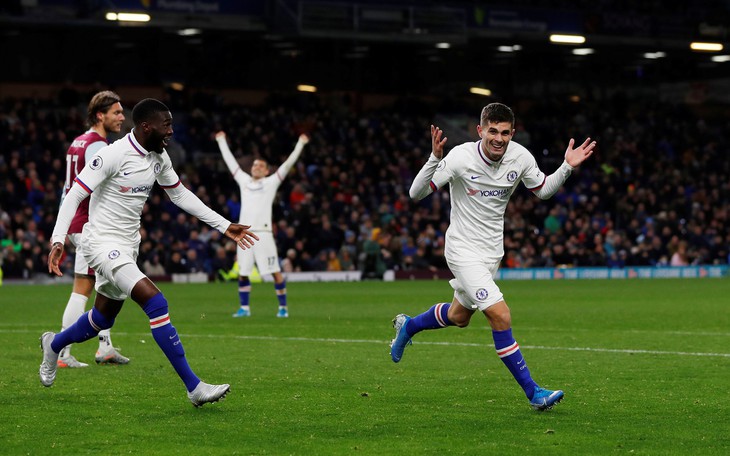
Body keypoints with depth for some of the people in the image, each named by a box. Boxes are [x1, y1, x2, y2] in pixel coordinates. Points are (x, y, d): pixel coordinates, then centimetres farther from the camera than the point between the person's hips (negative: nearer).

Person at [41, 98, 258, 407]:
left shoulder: (159, 157, 5)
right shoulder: (114, 155, -19)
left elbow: (180, 194, 18)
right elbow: (74, 194, -19)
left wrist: (224, 226, 15)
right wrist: (58, 240, -31)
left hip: (128, 245, 9)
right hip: (103, 242, -9)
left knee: (103, 319, 19)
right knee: (155, 302, -23)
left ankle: (53, 345, 50)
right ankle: (194, 388, -23)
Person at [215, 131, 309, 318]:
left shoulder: (271, 182, 8)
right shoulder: (244, 180, 18)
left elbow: (288, 164, 5)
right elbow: (230, 161, 26)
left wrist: (300, 144, 0)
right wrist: (221, 141, 31)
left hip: (263, 233, -4)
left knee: (275, 271, -5)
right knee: (242, 273, 5)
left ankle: (283, 307, 3)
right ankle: (244, 307, 16)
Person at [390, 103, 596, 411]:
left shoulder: (520, 157, -8)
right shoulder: (461, 157, -21)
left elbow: (543, 191, 9)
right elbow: (416, 194, -20)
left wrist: (567, 167, -7)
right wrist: (435, 159, -36)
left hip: (492, 250, 6)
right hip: (463, 250, -6)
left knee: (459, 316, 22)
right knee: (500, 316, -19)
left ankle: (408, 326, 52)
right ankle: (532, 392, -12)